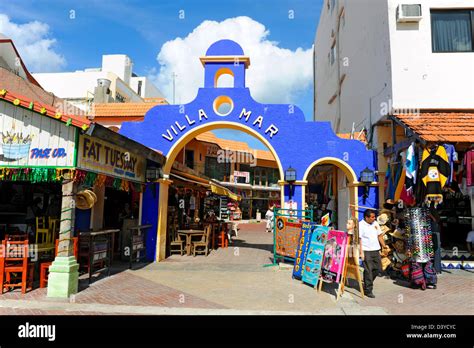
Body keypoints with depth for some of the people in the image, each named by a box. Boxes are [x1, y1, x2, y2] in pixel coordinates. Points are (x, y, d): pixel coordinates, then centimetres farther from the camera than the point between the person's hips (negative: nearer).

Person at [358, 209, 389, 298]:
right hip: (366, 251, -7)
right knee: (368, 270, -4)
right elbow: (359, 239, -13)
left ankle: (367, 283, 32)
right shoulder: (361, 225, -11)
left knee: (377, 268, 11)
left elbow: (380, 235, 16)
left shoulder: (375, 223, 10)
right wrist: (361, 252, -18)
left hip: (376, 250, 7)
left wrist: (383, 245, 2)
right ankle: (368, 290, 6)